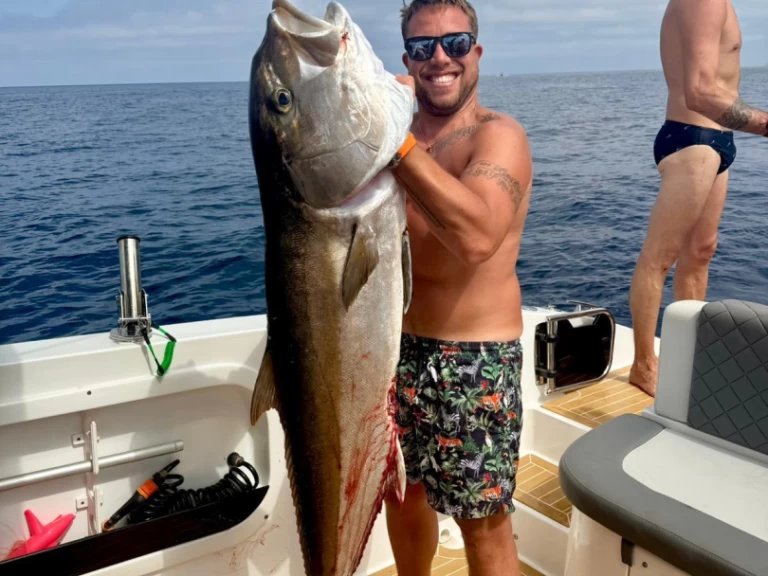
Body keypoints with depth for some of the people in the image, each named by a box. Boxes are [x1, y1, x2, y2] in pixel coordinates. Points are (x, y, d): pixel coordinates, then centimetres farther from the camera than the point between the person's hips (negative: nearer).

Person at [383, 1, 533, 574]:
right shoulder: (399, 136, 10)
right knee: (403, 492, 21)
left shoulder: (498, 135, -12)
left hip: (474, 361, -6)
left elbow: (477, 237, -32)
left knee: (483, 522, 5)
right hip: (398, 347, 7)